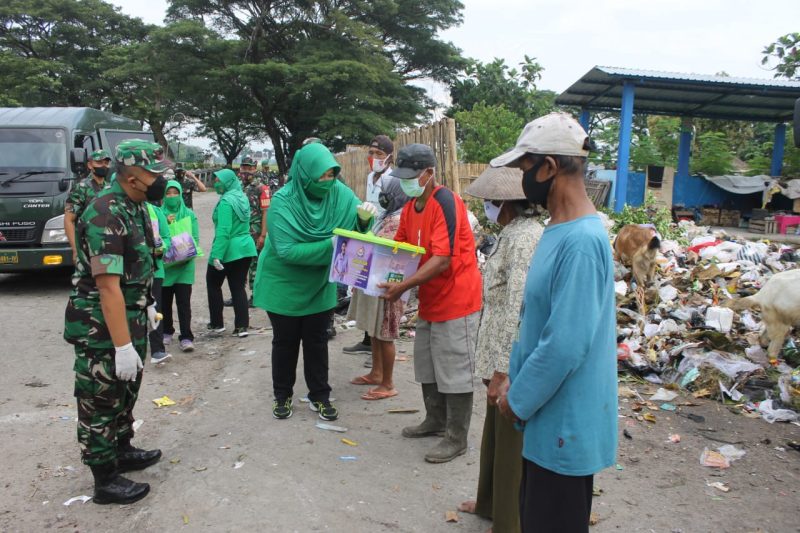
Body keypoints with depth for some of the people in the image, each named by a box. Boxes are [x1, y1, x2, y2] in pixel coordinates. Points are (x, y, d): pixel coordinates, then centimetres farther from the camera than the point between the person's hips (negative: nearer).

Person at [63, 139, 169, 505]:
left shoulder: (134, 206, 5)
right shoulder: (106, 214, -25)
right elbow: (108, 285, -29)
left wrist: (147, 306, 22)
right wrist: (122, 345, -29)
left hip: (130, 319, 9)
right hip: (102, 327, -9)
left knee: (125, 393, 23)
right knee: (101, 403, 5)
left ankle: (122, 452, 40)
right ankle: (105, 481, 19)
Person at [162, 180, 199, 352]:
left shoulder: (189, 214, 1)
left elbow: (195, 238, -2)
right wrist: (164, 224, -16)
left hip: (184, 264, -1)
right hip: (163, 264, 1)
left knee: (184, 301, -6)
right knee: (165, 301, 12)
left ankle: (186, 337, -4)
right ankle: (167, 332, 30)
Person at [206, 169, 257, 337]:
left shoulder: (226, 201, -17)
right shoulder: (243, 197, 9)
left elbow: (223, 231, -23)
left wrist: (217, 255, -25)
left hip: (229, 249, -7)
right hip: (246, 247, 7)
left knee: (213, 284, 13)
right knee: (238, 287, 10)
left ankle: (217, 323, 18)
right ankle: (242, 326, 6)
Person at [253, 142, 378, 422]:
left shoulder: (339, 193, -13)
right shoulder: (283, 202, -24)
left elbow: (356, 229, -6)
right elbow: (286, 250, -29)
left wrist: (364, 217, -29)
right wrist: (329, 245, -35)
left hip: (319, 285, 3)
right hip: (285, 284, -3)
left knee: (317, 341, 13)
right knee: (285, 341, 12)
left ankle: (319, 396, 27)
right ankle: (282, 396, 29)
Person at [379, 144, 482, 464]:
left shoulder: (446, 203, -20)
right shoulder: (410, 208, 8)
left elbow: (442, 259, -27)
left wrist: (403, 287, -32)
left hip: (456, 302, -9)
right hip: (429, 302, 9)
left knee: (454, 372, 0)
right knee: (427, 367, 19)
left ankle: (457, 439, 14)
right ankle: (435, 421, 38)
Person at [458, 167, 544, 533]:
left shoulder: (523, 239, -22)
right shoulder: (516, 232, 9)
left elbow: (517, 312, -26)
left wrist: (501, 371, -22)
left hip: (514, 362, -10)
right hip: (505, 355, 10)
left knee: (511, 443, 7)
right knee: (496, 433, 24)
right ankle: (491, 502, 43)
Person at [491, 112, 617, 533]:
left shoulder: (581, 242, -25)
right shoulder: (560, 230, 5)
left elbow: (566, 345, -27)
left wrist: (517, 400, -14)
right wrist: (515, 380, 11)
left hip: (565, 421, -9)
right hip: (549, 413, 9)